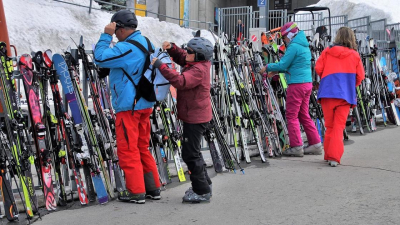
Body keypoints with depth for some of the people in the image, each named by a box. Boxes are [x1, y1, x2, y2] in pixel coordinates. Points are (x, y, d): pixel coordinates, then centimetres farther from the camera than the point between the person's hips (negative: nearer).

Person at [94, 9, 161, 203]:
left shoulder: (126, 48, -19)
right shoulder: (146, 43, 10)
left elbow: (100, 58, -19)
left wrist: (106, 35, -12)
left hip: (129, 106, -9)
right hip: (145, 105, 9)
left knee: (128, 149, -1)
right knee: (142, 147, 16)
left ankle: (136, 191, 3)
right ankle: (153, 188, 20)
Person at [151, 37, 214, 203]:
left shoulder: (198, 70, -23)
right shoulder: (197, 64, 7)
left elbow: (180, 81, -38)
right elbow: (181, 58, 22)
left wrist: (161, 66, -36)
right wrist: (172, 48, 3)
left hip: (195, 118, -11)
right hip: (194, 116, 11)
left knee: (190, 154, -5)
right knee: (193, 151, 22)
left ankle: (202, 192, 3)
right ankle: (204, 184, 34)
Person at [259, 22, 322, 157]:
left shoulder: (293, 46, -12)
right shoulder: (304, 46, 19)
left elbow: (283, 65, -14)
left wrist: (267, 67, 1)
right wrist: (275, 71, 16)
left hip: (297, 85, -9)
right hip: (307, 83, 9)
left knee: (291, 115, -3)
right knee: (304, 115, 14)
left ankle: (296, 147, -2)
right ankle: (315, 144, 15)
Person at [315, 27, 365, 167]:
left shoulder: (327, 52, 5)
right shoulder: (355, 55, 5)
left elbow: (318, 68, 1)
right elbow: (360, 77, 4)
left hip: (327, 92, 1)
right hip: (345, 95, -1)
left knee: (329, 126, 12)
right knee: (339, 126, 0)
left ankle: (328, 155, 18)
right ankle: (334, 157, -11)